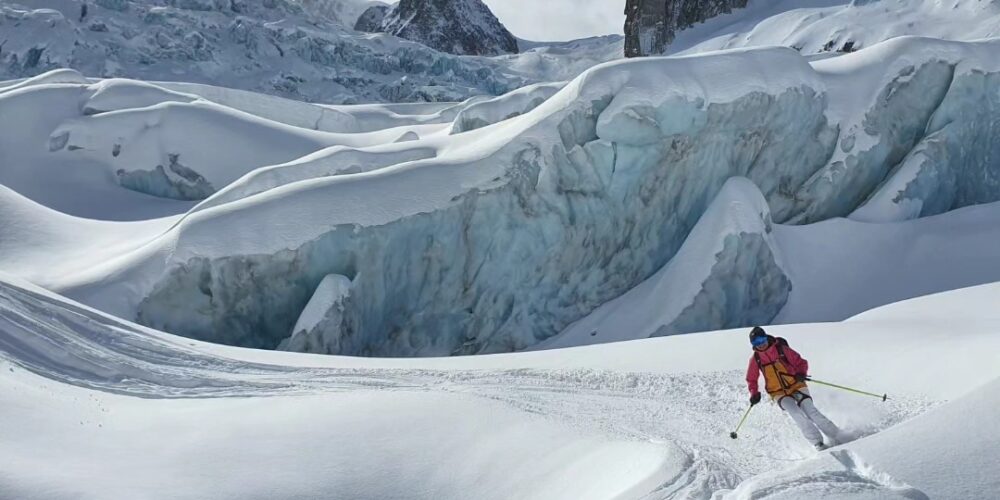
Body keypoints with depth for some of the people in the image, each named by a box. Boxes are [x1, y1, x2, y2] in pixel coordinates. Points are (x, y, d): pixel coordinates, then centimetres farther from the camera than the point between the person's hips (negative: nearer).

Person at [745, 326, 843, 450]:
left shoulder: (782, 349, -7)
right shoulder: (755, 359, -1)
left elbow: (801, 362, -2)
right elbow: (752, 379, 13)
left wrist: (801, 373, -22)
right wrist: (754, 394, -2)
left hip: (796, 386, -1)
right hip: (779, 393, 1)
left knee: (811, 411, -18)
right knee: (796, 414, -24)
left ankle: (836, 438, -9)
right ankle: (818, 443, -21)